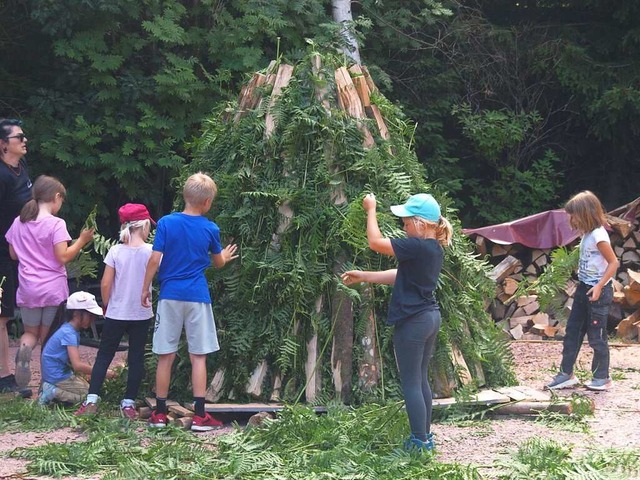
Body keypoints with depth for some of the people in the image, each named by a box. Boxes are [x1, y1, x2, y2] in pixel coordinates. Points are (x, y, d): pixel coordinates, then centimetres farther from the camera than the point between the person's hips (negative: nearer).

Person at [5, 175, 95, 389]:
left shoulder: (19, 223, 4)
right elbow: (63, 257, -15)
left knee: (31, 333, 17)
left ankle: (25, 348, -18)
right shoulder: (56, 224, -11)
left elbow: (13, 254, 11)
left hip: (28, 290, 3)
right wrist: (82, 240, -5)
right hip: (53, 289, -3)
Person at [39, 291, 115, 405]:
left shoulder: (70, 330, 9)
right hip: (59, 378, -10)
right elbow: (77, 365, -28)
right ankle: (55, 393, -11)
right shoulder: (68, 333, -21)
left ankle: (53, 390, 6)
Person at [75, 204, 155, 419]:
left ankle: (92, 400, 3)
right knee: (136, 358, 9)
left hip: (116, 313, 1)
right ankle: (129, 403, 8)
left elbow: (105, 284, -6)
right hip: (142, 313, -1)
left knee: (104, 356, 9)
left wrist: (107, 305, 8)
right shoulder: (151, 251, -10)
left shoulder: (116, 251, -7)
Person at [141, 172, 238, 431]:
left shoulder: (166, 223, -5)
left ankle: (160, 413, 11)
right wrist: (225, 256, 36)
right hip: (198, 298, 0)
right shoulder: (210, 229, -1)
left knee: (166, 356, 6)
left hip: (170, 296, 0)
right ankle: (200, 415, 3)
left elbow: (155, 260, -7)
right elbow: (218, 262, 14)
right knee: (198, 356, 3)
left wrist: (145, 289, 4)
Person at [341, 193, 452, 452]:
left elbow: (375, 242, -16)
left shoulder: (417, 247, -22)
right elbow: (399, 275, 15)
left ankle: (420, 442, 1)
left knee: (411, 383, -2)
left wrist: (371, 209, -2)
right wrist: (363, 276, 17)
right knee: (421, 380, 17)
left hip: (412, 321, -10)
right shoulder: (434, 248, 8)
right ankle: (425, 436, 25)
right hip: (430, 317, 10)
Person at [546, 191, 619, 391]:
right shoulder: (587, 234, 8)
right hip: (583, 288, 10)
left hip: (598, 291, -10)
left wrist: (599, 287, -23)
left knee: (597, 335, -1)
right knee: (572, 331, 11)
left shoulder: (598, 236, -19)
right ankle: (566, 373, 18)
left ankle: (602, 378, 11)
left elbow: (614, 263, -20)